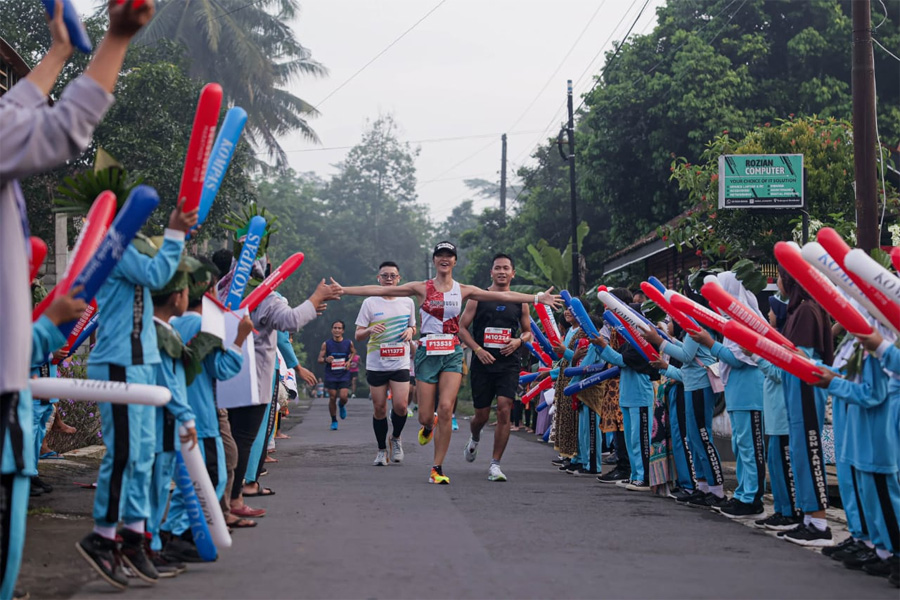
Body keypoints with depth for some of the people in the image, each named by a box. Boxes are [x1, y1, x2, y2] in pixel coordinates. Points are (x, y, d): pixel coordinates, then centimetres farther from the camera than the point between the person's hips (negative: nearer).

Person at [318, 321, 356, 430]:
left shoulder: (349, 343, 0)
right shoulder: (326, 344, -3)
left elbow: (353, 352, 21)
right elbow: (319, 360, -1)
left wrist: (349, 361, 2)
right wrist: (326, 360, -23)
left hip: (344, 376, 0)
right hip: (330, 376, 0)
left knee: (344, 397, -13)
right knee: (332, 398, 0)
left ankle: (341, 406, 26)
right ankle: (334, 421, 17)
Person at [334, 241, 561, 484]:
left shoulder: (463, 290, 7)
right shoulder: (422, 288, 3)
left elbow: (502, 296, 4)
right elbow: (380, 290, -1)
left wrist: (537, 298, -1)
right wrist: (343, 290, -5)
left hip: (452, 353, 1)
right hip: (427, 352, -1)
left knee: (446, 408, -14)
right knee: (425, 416, -1)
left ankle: (437, 469, -4)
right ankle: (428, 427, 40)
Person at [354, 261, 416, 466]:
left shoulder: (407, 302, 7)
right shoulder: (370, 303, 1)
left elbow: (413, 327, 21)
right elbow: (358, 335, 1)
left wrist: (410, 331, -3)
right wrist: (370, 330, -21)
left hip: (400, 363, 1)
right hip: (376, 364, -1)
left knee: (400, 405, -12)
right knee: (379, 408, 3)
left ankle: (396, 438, 17)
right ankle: (382, 450, 19)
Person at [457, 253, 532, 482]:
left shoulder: (520, 302, 8)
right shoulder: (478, 298, 1)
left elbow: (528, 332, 17)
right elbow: (461, 328, 2)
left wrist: (518, 341, -5)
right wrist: (477, 349, -12)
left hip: (508, 364, 1)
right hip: (482, 363, -1)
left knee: (504, 410, -14)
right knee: (482, 414, 6)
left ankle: (495, 464, -7)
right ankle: (474, 438, 43)